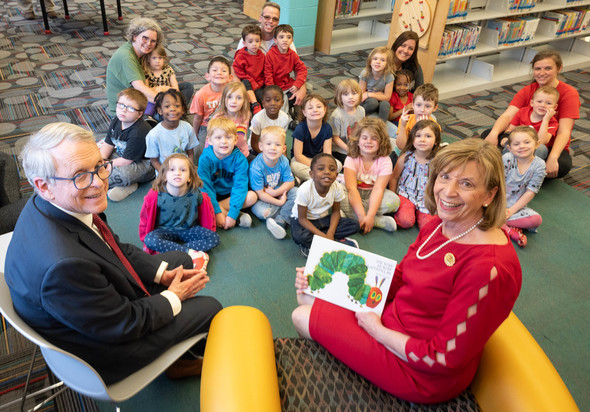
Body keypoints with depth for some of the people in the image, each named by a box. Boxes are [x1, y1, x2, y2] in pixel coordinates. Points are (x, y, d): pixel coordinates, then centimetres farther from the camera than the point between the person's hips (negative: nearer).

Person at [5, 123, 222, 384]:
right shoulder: (62, 265, -42)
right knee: (210, 308, 0)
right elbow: (122, 326, -28)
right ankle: (185, 360, 36)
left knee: (181, 259, 19)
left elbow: (115, 248, 3)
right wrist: (173, 297, -13)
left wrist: (163, 273, -3)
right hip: (104, 351, -8)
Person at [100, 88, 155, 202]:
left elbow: (125, 161, -24)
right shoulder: (116, 121, -1)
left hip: (145, 165, -10)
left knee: (122, 173, -40)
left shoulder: (139, 133, -28)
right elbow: (108, 145, 6)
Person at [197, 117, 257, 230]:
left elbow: (240, 186, -21)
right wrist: (217, 213, -28)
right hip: (211, 195, 0)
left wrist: (232, 214, -31)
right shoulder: (205, 159, -16)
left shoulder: (240, 159, -15)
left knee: (252, 196, -25)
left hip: (230, 195, 0)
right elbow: (206, 187, -19)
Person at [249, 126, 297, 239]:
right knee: (262, 211, -34)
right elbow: (260, 194, -25)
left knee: (296, 192, -17)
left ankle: (280, 221, -24)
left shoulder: (283, 161, -13)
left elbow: (290, 182, -6)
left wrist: (275, 192, -21)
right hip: (262, 198, -5)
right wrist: (279, 202, -25)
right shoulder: (256, 167, -28)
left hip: (279, 191, 5)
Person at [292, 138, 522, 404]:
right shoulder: (437, 225, -5)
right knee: (307, 295, 16)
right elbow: (398, 277, 3)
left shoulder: (489, 268, -34)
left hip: (423, 377, -7)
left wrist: (376, 329, -17)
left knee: (303, 318, 3)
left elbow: (446, 358, -27)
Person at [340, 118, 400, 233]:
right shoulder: (351, 159, -16)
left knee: (394, 200, -27)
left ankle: (350, 214, -24)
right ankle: (380, 221, -28)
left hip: (372, 195, 1)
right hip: (355, 194, 0)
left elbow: (378, 189, -23)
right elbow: (351, 189, -26)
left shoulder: (385, 161, -14)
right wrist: (362, 216, -37)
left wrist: (369, 216, -35)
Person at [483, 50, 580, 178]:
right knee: (486, 135, -19)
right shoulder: (527, 91, 2)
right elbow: (508, 115, -14)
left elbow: (564, 132, -19)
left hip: (552, 147, -3)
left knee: (562, 165, -38)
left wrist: (552, 158, -36)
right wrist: (493, 134, -37)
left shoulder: (569, 94, -9)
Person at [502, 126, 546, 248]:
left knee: (536, 220, -25)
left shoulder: (539, 165, -8)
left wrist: (512, 210, -15)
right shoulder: (506, 158, -12)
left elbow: (530, 192, -9)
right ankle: (510, 230, -26)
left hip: (516, 205, 1)